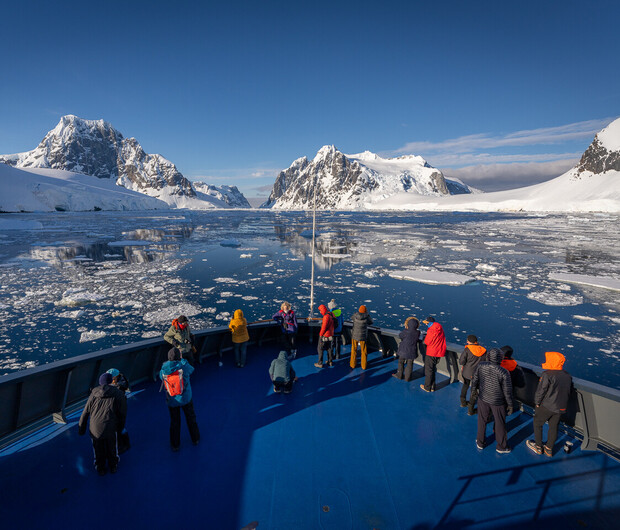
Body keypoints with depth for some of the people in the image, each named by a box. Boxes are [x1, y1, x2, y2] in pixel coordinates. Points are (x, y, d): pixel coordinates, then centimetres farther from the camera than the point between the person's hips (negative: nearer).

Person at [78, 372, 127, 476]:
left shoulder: (94, 394, 1)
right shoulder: (119, 395, -7)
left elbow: (85, 413, 5)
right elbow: (122, 415, -3)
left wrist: (81, 429, 17)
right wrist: (120, 428, 12)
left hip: (95, 429, 2)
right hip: (110, 429, -2)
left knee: (98, 451, 25)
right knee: (112, 450, 23)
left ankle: (100, 469, 43)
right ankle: (113, 467, 43)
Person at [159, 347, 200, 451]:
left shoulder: (163, 369, -12)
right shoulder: (184, 365, -19)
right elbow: (191, 370, 1)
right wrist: (181, 360, 13)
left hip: (171, 400, 1)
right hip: (185, 398, -1)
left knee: (174, 422, 18)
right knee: (191, 419, 19)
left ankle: (175, 445, 31)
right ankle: (195, 439, 36)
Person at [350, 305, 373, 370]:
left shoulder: (355, 316, -11)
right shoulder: (366, 317, -16)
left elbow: (351, 318, 13)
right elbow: (370, 323, 6)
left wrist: (359, 313, 19)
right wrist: (367, 314, 10)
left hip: (354, 336, 1)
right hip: (362, 337, -1)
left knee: (354, 350, 16)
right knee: (364, 351, 15)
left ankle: (352, 365, 24)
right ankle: (363, 366, 22)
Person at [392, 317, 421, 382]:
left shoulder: (405, 332, -20)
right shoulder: (417, 333, -11)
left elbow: (400, 335, -1)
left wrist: (406, 328, 3)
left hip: (403, 351, -2)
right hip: (412, 351, 2)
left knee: (401, 362, 17)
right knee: (409, 364, 14)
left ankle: (399, 375, 29)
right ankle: (407, 378, 22)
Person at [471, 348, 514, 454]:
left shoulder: (481, 366, -15)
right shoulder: (503, 372, -25)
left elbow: (474, 379, 0)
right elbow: (507, 391, -15)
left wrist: (473, 389, 20)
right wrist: (510, 404, 0)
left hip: (483, 398, 3)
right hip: (497, 401, -3)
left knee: (482, 421, 19)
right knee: (500, 424, 17)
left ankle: (480, 442, 35)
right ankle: (501, 447, 35)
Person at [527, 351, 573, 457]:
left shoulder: (547, 375, -21)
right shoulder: (567, 375, 3)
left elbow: (541, 391, -17)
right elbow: (569, 390, 13)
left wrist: (537, 403, -2)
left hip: (547, 406, -6)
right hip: (560, 407, 7)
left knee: (537, 424, 12)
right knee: (553, 427, 17)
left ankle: (538, 447, 21)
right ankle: (549, 449, 27)